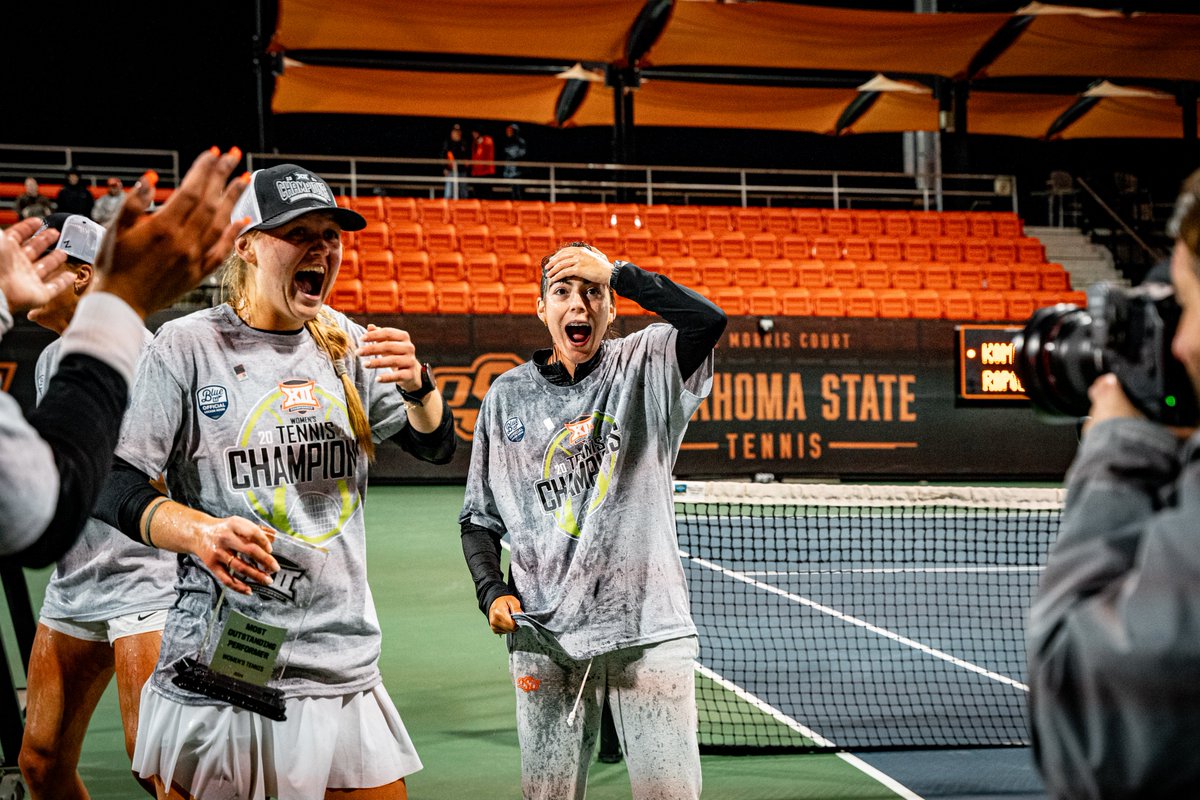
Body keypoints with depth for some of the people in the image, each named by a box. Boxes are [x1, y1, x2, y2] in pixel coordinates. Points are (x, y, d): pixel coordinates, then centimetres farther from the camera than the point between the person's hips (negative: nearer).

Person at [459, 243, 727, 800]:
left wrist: (618, 271, -17)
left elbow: (708, 320, -19)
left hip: (649, 630, -2)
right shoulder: (507, 396, 9)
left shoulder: (645, 367, 3)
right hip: (544, 637, 2)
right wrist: (492, 592, 0)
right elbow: (479, 517, 15)